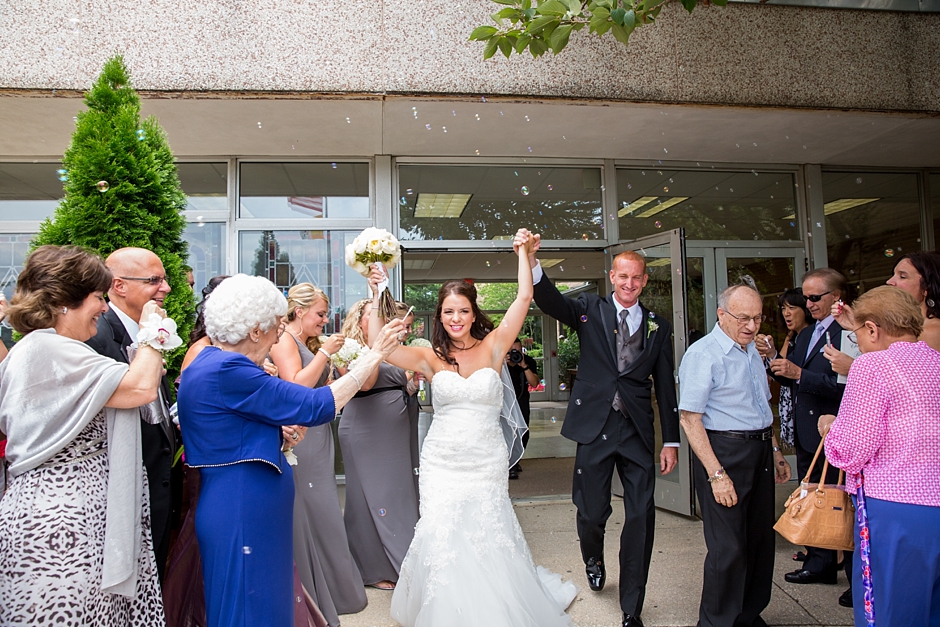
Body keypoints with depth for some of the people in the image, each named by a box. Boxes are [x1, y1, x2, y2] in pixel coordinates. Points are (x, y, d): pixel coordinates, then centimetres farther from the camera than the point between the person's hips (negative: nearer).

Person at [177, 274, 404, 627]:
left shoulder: (212, 362, 10)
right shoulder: (226, 370, -22)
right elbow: (315, 406, -21)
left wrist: (278, 434, 0)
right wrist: (374, 354, -15)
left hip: (247, 513, 10)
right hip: (242, 517, -10)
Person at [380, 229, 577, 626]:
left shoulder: (492, 347, 0)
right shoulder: (430, 358, 1)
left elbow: (524, 299, -6)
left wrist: (524, 254, -5)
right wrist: (377, 299, -11)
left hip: (487, 463, 0)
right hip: (441, 463, 1)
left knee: (487, 539, 4)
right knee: (441, 537, -3)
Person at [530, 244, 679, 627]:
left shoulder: (658, 327, 9)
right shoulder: (590, 310, 4)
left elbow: (665, 387, 9)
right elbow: (549, 301, -14)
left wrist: (671, 440, 7)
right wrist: (531, 263, -32)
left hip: (638, 432, 2)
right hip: (595, 426, -1)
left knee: (641, 517, 2)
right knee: (592, 511, 7)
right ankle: (593, 558, 44)